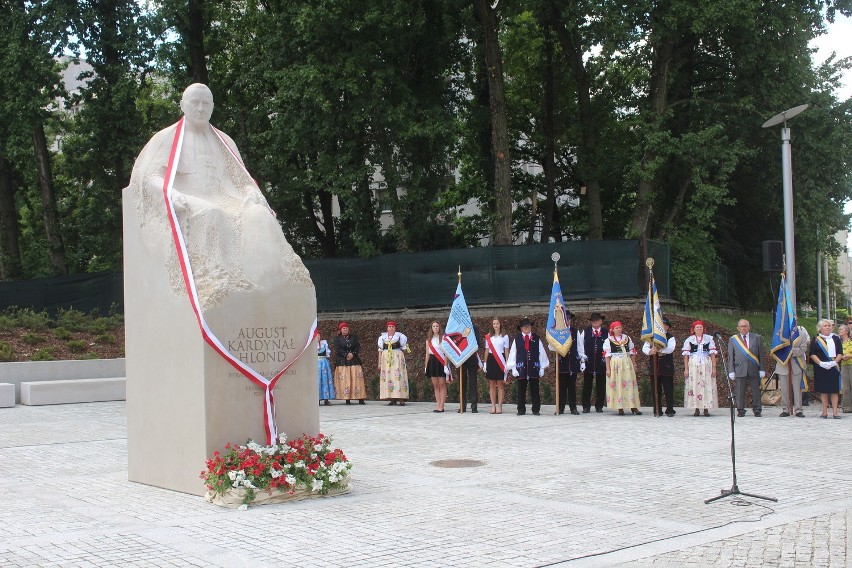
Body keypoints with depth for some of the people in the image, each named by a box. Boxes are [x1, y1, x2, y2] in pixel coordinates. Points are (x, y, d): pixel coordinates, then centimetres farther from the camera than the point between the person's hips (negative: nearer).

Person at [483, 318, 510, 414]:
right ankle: (493, 406, 5)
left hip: (500, 361, -3)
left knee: (500, 384, -3)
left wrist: (507, 364, -3)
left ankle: (499, 406, -1)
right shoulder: (488, 337, 11)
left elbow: (506, 351, 3)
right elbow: (486, 351, 13)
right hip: (491, 360, 3)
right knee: (492, 385, 2)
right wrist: (485, 363, 8)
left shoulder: (505, 337, 4)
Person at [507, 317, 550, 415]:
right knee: (521, 390, 4)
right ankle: (521, 410, 11)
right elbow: (512, 354, 3)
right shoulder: (517, 339, 3)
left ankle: (536, 410, 12)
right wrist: (513, 368, -2)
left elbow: (542, 353, 6)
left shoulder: (536, 339, 4)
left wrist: (542, 368, 3)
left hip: (534, 367, 0)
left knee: (535, 390, 5)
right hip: (521, 368, 0)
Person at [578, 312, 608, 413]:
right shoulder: (585, 332, 7)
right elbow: (580, 345, 6)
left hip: (601, 362, 0)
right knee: (587, 385, 1)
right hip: (588, 362, 0)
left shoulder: (606, 332, 4)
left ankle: (599, 406, 14)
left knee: (601, 386, 5)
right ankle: (586, 407, 6)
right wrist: (582, 357, -2)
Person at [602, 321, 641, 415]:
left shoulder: (627, 338, 10)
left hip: (627, 364, 3)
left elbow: (632, 352, 14)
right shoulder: (608, 340, -1)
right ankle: (620, 408, 2)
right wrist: (608, 368, -7)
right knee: (617, 385, -3)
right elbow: (607, 355, -3)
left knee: (630, 384, 2)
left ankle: (633, 406, 6)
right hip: (615, 364, -3)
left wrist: (634, 365, 10)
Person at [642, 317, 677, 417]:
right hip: (654, 366, 4)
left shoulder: (670, 337, 3)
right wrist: (650, 352, -17)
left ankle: (670, 410, 2)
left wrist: (658, 350, -19)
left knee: (668, 389, -3)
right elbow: (644, 347, 4)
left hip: (666, 366, -3)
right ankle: (657, 411, 10)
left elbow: (671, 348, -15)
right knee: (656, 389, 6)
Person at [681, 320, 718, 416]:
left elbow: (713, 354, 7)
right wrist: (686, 369, -1)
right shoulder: (689, 340, 7)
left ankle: (706, 409, 1)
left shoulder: (709, 339, 8)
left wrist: (714, 367, 0)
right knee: (694, 386, -3)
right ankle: (697, 409, 1)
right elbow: (686, 355, 5)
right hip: (693, 366, 0)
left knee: (707, 386, -4)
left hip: (706, 366, 0)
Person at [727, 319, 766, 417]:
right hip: (740, 369, 0)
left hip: (754, 369, 0)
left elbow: (761, 355, 8)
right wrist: (731, 371, -1)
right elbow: (730, 357, 7)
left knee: (756, 391, 3)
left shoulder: (756, 338, 9)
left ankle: (757, 410, 12)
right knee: (740, 391, -1)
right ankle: (740, 411, 7)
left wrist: (762, 369, 1)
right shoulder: (733, 339, 9)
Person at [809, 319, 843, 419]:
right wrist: (821, 363, -16)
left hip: (834, 368, 1)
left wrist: (834, 362, -12)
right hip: (821, 368, -1)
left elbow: (840, 353, 5)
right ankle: (825, 412, 4)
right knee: (823, 390, 0)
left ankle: (835, 411, 0)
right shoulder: (816, 340, 5)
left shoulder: (836, 339, 10)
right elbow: (812, 354, -2)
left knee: (834, 390, -1)